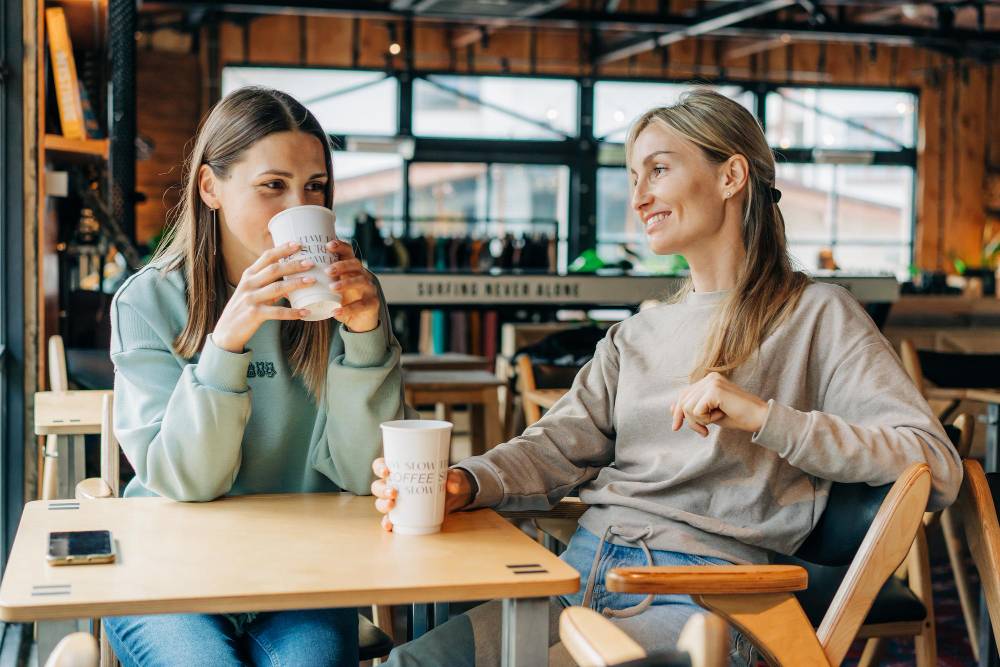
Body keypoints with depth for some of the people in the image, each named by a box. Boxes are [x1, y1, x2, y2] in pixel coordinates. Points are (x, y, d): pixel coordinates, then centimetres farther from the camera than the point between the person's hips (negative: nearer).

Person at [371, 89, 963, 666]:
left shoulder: (815, 315, 4)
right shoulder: (637, 336, 23)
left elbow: (937, 467, -6)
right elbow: (560, 446, 10)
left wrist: (763, 416, -14)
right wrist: (461, 483, -11)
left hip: (698, 593, -5)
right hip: (582, 571, 5)